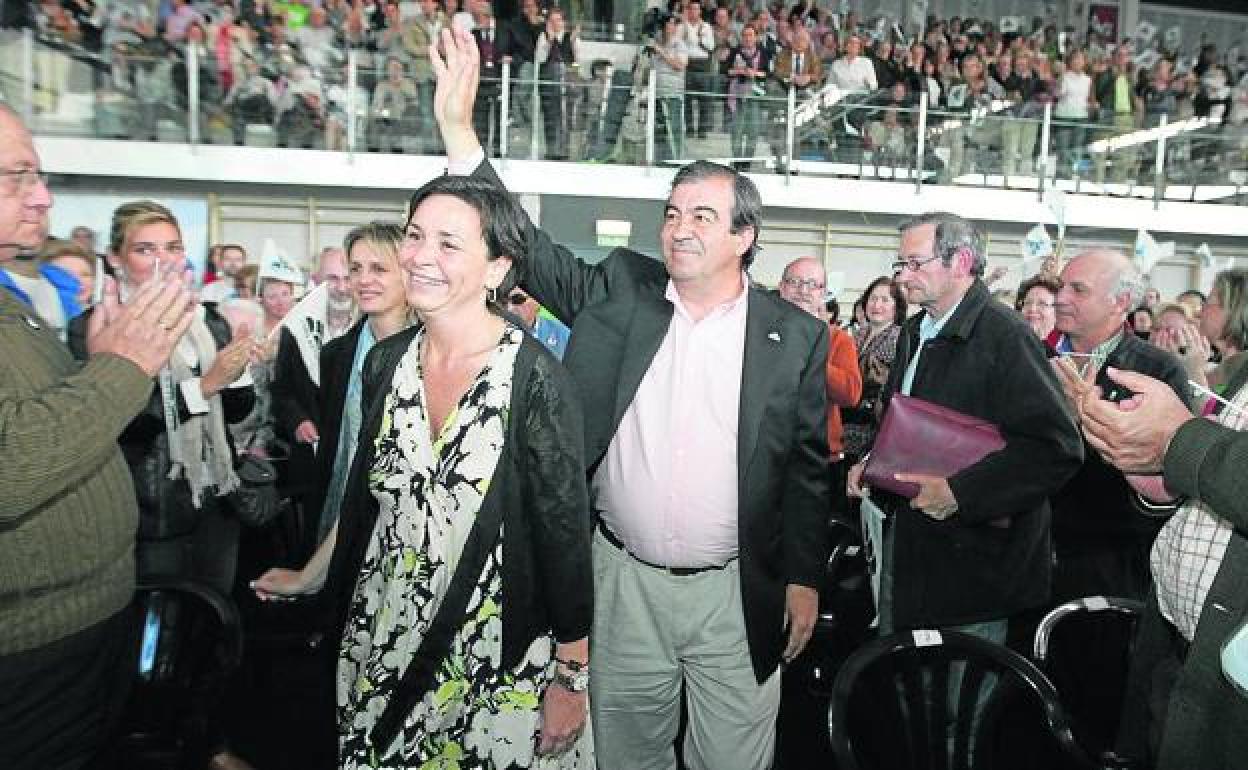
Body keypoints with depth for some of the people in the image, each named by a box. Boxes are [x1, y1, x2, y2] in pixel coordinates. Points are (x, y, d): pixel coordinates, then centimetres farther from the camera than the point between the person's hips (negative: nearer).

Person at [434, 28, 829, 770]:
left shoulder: (797, 336, -4)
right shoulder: (619, 289, -1)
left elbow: (808, 468, 0)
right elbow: (529, 249, -5)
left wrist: (804, 580, 0)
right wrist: (459, 128, -13)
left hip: (739, 595, -1)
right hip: (623, 583, 2)